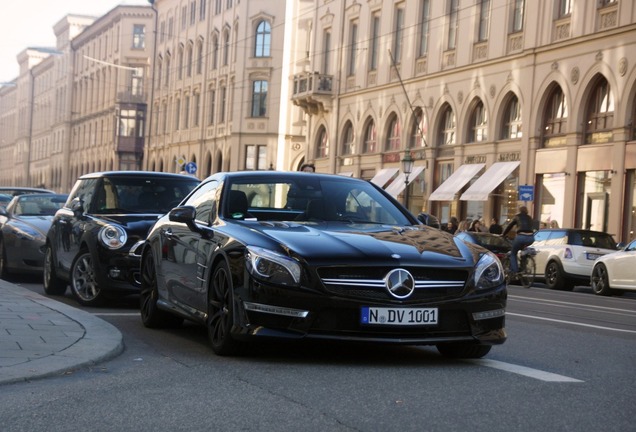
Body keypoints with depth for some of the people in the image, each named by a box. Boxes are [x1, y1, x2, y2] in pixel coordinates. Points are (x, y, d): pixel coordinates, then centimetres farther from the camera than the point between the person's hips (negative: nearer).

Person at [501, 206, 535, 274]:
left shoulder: (517, 217, 17)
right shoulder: (529, 218, 25)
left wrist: (503, 234, 36)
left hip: (521, 237, -4)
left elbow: (509, 226, 22)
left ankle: (514, 271, 1)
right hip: (531, 238, 4)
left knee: (513, 253, 16)